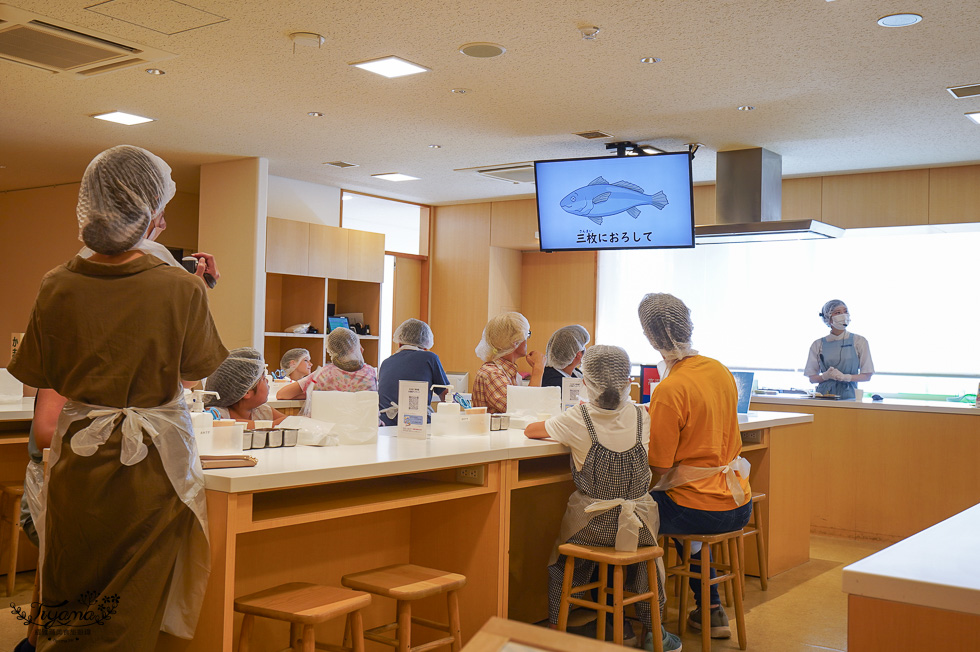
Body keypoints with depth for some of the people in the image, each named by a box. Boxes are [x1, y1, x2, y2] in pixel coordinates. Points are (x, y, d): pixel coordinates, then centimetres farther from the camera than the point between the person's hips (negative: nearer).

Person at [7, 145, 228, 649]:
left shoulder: (58, 287, -8)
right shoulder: (182, 290, -15)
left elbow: (36, 375, 1)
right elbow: (200, 367, 0)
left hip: (80, 460, 2)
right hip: (154, 461, -2)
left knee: (67, 600, 19)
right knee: (131, 611, 11)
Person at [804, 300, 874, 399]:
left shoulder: (859, 341, 7)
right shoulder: (818, 344, 9)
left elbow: (867, 376, 6)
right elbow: (812, 378, 10)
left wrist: (845, 377, -10)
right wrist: (826, 376, -10)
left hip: (848, 394, 0)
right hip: (824, 394, 0)